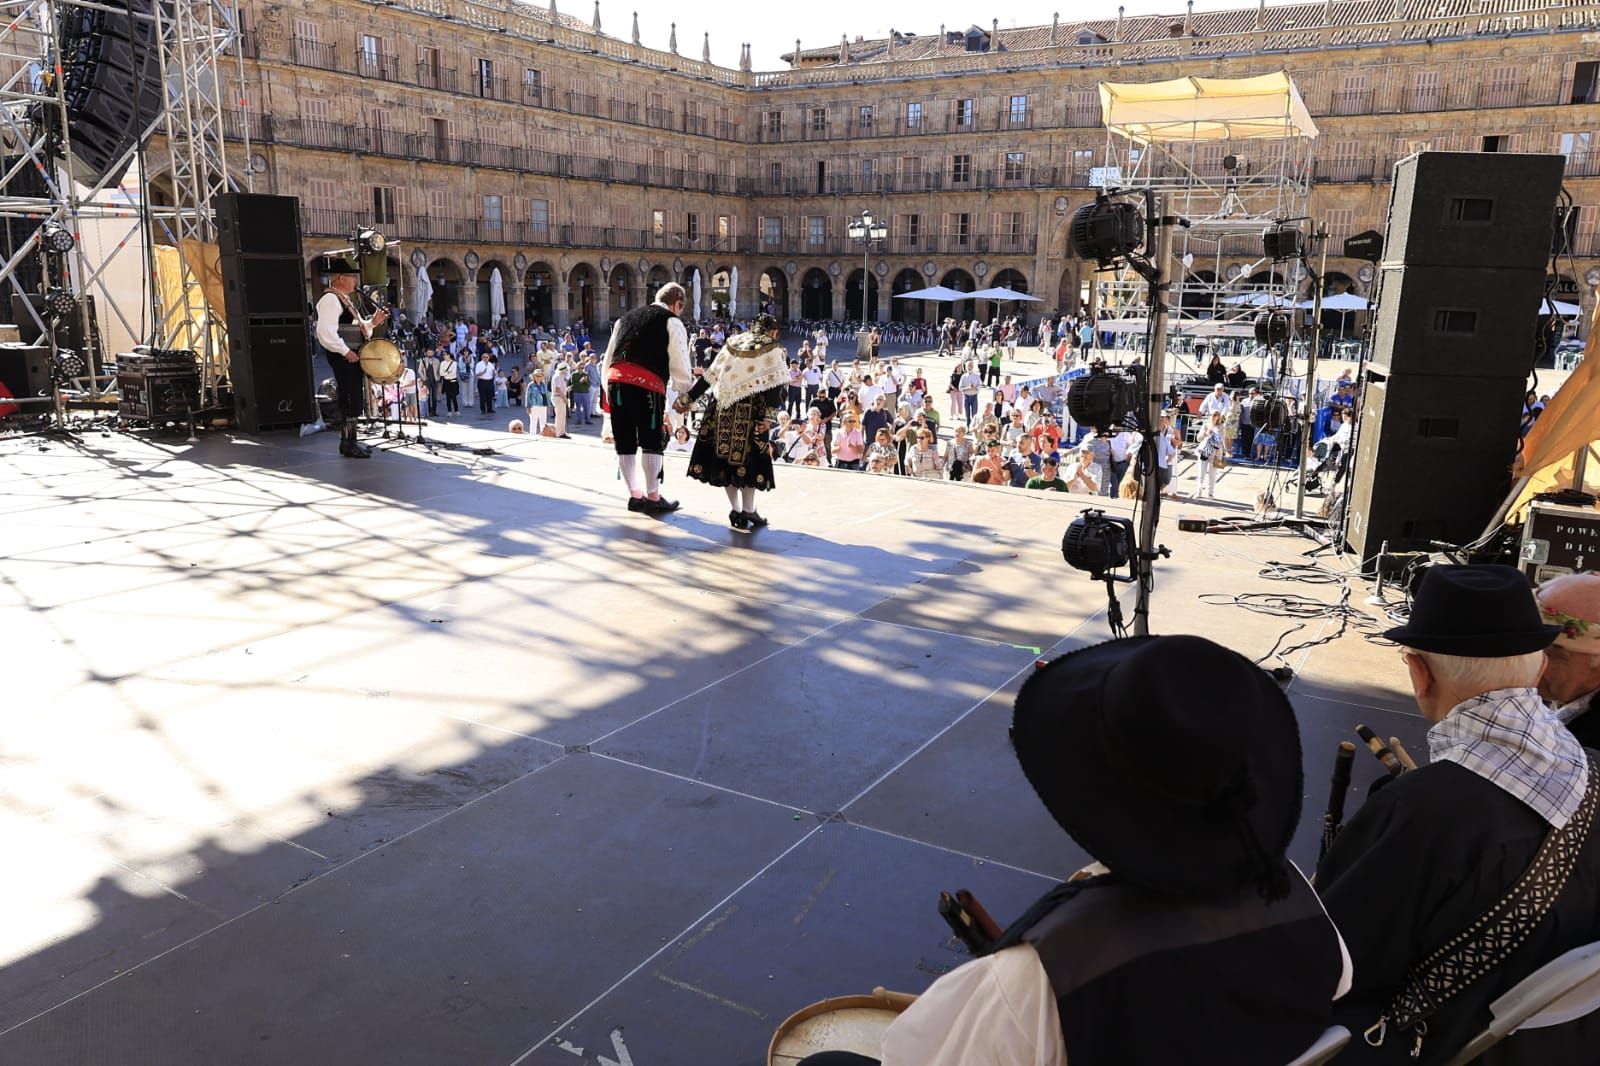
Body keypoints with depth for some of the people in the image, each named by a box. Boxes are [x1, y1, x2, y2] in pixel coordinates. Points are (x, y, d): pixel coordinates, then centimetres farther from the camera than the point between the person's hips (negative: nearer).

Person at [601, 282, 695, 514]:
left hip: (615, 381, 6)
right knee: (652, 442, 2)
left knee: (625, 443, 11)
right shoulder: (672, 322, 7)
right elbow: (679, 365, 2)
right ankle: (653, 498, 5)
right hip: (646, 385, -6)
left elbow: (607, 359, 24)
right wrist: (686, 393, 16)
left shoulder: (625, 318, 26)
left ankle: (635, 495, 19)